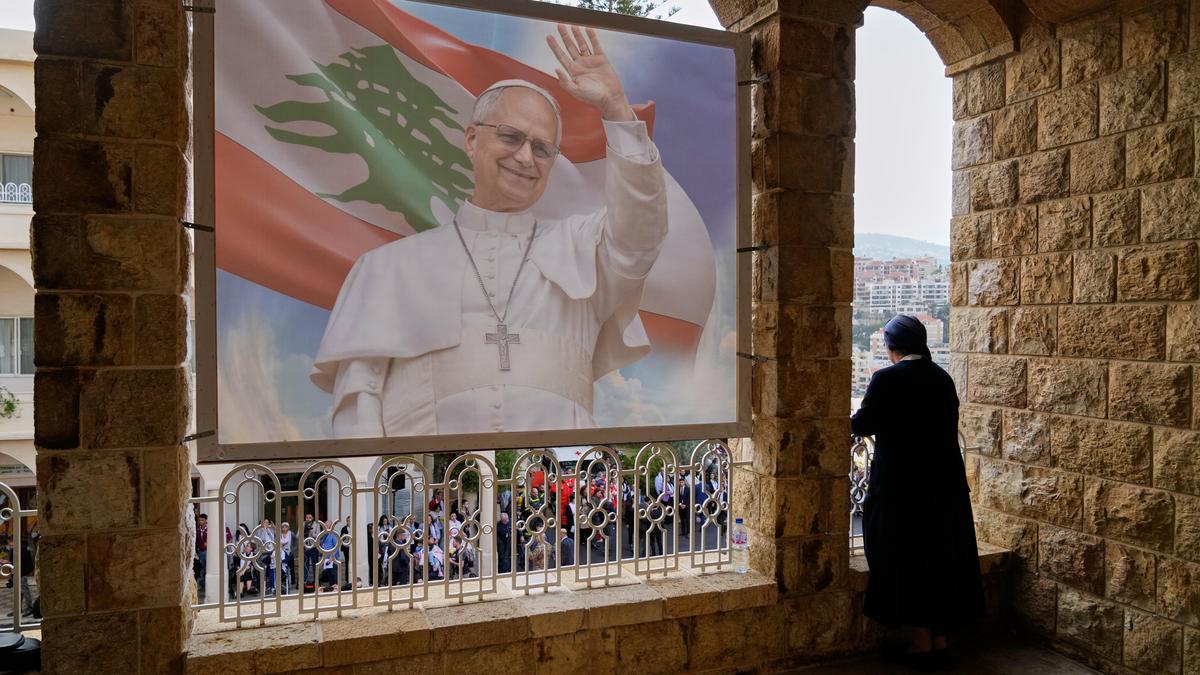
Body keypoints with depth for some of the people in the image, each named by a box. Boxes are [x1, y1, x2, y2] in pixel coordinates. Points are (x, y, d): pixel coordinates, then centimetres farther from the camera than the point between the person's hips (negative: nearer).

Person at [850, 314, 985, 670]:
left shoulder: (886, 379, -13)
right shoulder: (943, 378, 4)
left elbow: (864, 425, -6)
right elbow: (946, 426, 12)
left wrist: (852, 418, 15)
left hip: (902, 486, -5)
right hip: (945, 483, 6)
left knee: (908, 563, 6)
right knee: (942, 559, 15)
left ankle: (922, 644, 13)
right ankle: (940, 639, 25)